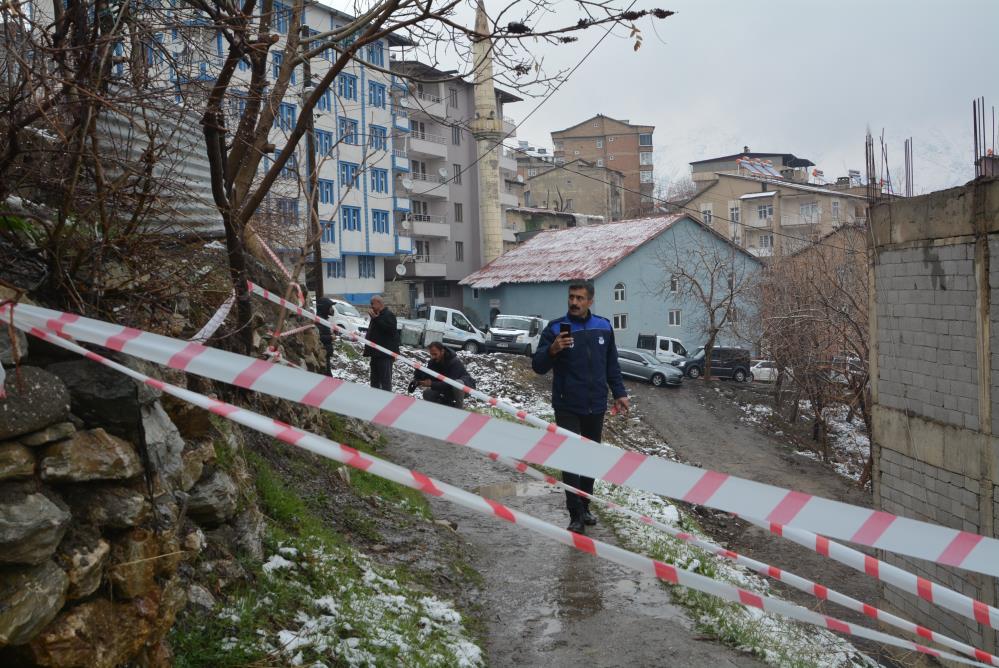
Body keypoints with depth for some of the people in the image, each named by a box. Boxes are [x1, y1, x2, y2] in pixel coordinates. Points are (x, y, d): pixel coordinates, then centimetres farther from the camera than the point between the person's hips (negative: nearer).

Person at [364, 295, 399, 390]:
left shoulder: (388, 314, -11)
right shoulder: (377, 315, 20)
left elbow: (390, 329, -27)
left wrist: (376, 318, -25)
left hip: (385, 354, -11)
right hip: (376, 353, 11)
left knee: (385, 379, -11)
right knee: (375, 379, 16)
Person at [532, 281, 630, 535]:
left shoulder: (604, 327, 5)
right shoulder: (555, 328, -7)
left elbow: (611, 364, 15)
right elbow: (538, 366, -9)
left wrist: (619, 393, 10)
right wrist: (553, 349, -27)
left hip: (596, 407, 4)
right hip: (567, 408, -4)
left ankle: (585, 508, 25)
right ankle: (576, 516, -2)